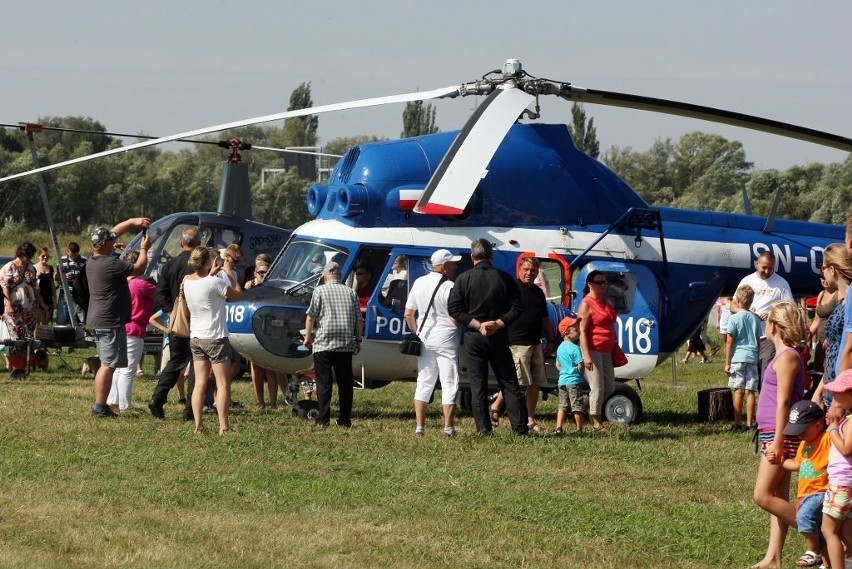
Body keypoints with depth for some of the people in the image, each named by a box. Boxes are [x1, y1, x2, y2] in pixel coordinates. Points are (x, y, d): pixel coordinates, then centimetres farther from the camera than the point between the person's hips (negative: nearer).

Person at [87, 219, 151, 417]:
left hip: (96, 320, 10)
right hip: (110, 322, -10)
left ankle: (100, 405, 17)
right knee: (109, 365, -6)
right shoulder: (110, 265, -20)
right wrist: (144, 249, 6)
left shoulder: (92, 261, 8)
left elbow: (113, 232, 20)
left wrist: (132, 222, 16)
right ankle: (100, 406, -7)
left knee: (106, 364, 17)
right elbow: (139, 269, -9)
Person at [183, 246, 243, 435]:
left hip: (195, 338, 6)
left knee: (200, 383, 8)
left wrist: (211, 274, 17)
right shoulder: (214, 282, -19)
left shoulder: (187, 281, 0)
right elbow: (238, 294, -7)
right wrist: (230, 273, 1)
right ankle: (224, 427, -4)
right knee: (223, 384, 0)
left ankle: (198, 426, 5)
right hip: (215, 338, -6)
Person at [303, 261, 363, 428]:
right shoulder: (351, 293, 10)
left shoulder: (320, 291, -2)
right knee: (345, 383, 9)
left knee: (324, 383, -1)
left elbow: (311, 317, -5)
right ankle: (345, 420, 9)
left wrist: (308, 336, 4)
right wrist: (358, 340, 19)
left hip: (323, 344, -3)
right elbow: (359, 320, 10)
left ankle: (323, 419, -7)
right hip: (346, 345, 3)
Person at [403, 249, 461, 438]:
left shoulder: (419, 283, 5)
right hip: (446, 340, -6)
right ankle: (448, 429, -2)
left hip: (424, 339, 6)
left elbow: (408, 314, 9)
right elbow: (455, 319, -18)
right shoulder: (449, 287, -15)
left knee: (424, 383, 12)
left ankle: (419, 427, 10)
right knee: (449, 385, 1)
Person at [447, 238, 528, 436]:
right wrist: (498, 324, -8)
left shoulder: (464, 279, -3)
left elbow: (454, 309, -9)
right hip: (498, 338, 1)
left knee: (478, 385, 4)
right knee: (509, 384, 7)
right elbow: (517, 308, -5)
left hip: (474, 338, -1)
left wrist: (477, 325, -9)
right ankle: (520, 428, 3)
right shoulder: (504, 278, 0)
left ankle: (484, 429, 0)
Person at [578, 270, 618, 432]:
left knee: (610, 387, 10)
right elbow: (582, 331, -15)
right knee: (597, 388, -7)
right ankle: (596, 422, 1)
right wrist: (586, 355, -22)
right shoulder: (586, 304, -10)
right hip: (593, 351, -8)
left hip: (606, 351, 8)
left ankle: (590, 406, 27)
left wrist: (615, 346, 24)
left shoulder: (606, 303, 15)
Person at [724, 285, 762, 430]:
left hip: (738, 358, -3)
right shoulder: (755, 319, 7)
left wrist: (727, 362, -1)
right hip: (753, 358, 3)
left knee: (738, 391, 1)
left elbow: (729, 342, -5)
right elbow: (759, 340, 11)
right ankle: (749, 423, 2)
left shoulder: (734, 318, -5)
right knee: (750, 391, 2)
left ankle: (738, 423, 3)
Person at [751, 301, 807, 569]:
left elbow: (783, 402, -19)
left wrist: (778, 441, -21)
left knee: (762, 496, -10)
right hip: (773, 435, 10)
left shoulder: (787, 357, -15)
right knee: (778, 498, 8)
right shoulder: (783, 356, 14)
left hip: (780, 435, -10)